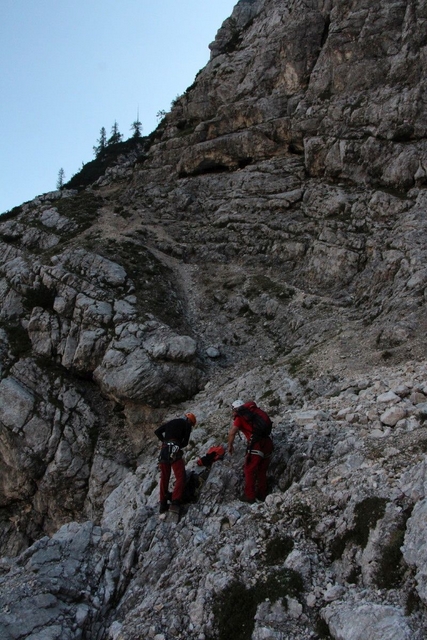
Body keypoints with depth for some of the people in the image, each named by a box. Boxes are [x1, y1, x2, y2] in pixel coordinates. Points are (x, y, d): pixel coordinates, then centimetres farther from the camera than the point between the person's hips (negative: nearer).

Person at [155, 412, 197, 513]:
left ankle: (163, 505, 15)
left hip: (163, 450, 6)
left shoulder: (170, 422, 25)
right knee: (180, 477, -6)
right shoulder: (187, 424, 10)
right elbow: (185, 442, 4)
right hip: (174, 451, -6)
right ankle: (175, 503, -18)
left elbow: (157, 431, 17)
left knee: (164, 478, 14)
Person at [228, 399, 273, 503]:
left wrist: (230, 446, 5)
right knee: (262, 471, 20)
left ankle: (249, 496, 13)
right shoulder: (254, 412, 19)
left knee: (249, 470, 9)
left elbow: (232, 433, -9)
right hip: (268, 443, 7)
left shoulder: (240, 417, 2)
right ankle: (262, 494, 28)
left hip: (257, 445, -6)